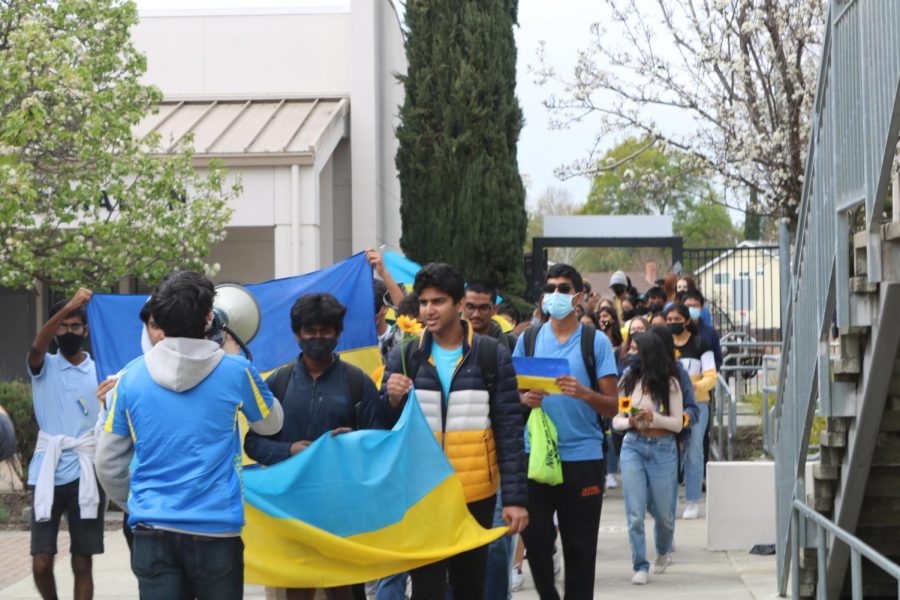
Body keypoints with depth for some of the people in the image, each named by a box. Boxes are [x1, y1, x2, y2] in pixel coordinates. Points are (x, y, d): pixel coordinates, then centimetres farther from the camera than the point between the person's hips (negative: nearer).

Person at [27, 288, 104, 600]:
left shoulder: (100, 373, 6)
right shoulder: (44, 367, 5)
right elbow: (37, 347, -19)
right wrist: (69, 306, -31)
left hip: (85, 476, 0)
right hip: (48, 475, 0)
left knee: (82, 564, 2)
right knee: (41, 563, -2)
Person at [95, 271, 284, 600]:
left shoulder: (131, 375, 0)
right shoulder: (234, 370, -6)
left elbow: (108, 464, 6)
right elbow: (270, 423, 14)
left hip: (152, 529, 1)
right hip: (216, 528, -1)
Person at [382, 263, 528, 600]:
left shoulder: (492, 355, -2)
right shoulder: (404, 357, 2)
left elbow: (509, 432, -2)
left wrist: (515, 497, -7)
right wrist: (393, 401, -15)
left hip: (476, 495, 0)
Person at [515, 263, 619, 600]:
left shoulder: (596, 342, 2)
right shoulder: (529, 339, 9)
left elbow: (612, 407, -1)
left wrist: (584, 393, -19)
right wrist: (525, 399, -10)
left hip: (582, 457, -2)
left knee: (580, 546, 2)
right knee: (535, 538, 1)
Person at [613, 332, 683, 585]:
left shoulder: (669, 383, -4)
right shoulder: (628, 381, 2)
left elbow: (678, 423, -4)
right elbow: (616, 420, 6)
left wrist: (653, 418, -19)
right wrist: (630, 422, -15)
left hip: (663, 450, -1)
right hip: (633, 447, 1)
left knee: (662, 510, 11)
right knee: (635, 512, -5)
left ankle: (663, 552, 40)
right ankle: (640, 566, 3)